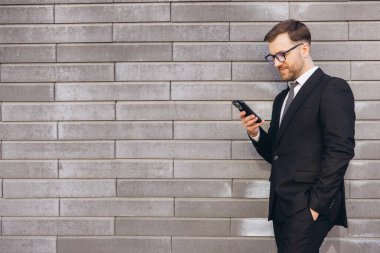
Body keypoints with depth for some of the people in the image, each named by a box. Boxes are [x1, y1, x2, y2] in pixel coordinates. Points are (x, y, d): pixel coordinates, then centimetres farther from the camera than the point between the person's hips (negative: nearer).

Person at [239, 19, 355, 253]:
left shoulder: (333, 89, -6)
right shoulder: (282, 98, 20)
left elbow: (339, 151, -15)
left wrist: (315, 204, -17)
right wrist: (256, 134, 0)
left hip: (307, 207, -7)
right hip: (282, 205, 7)